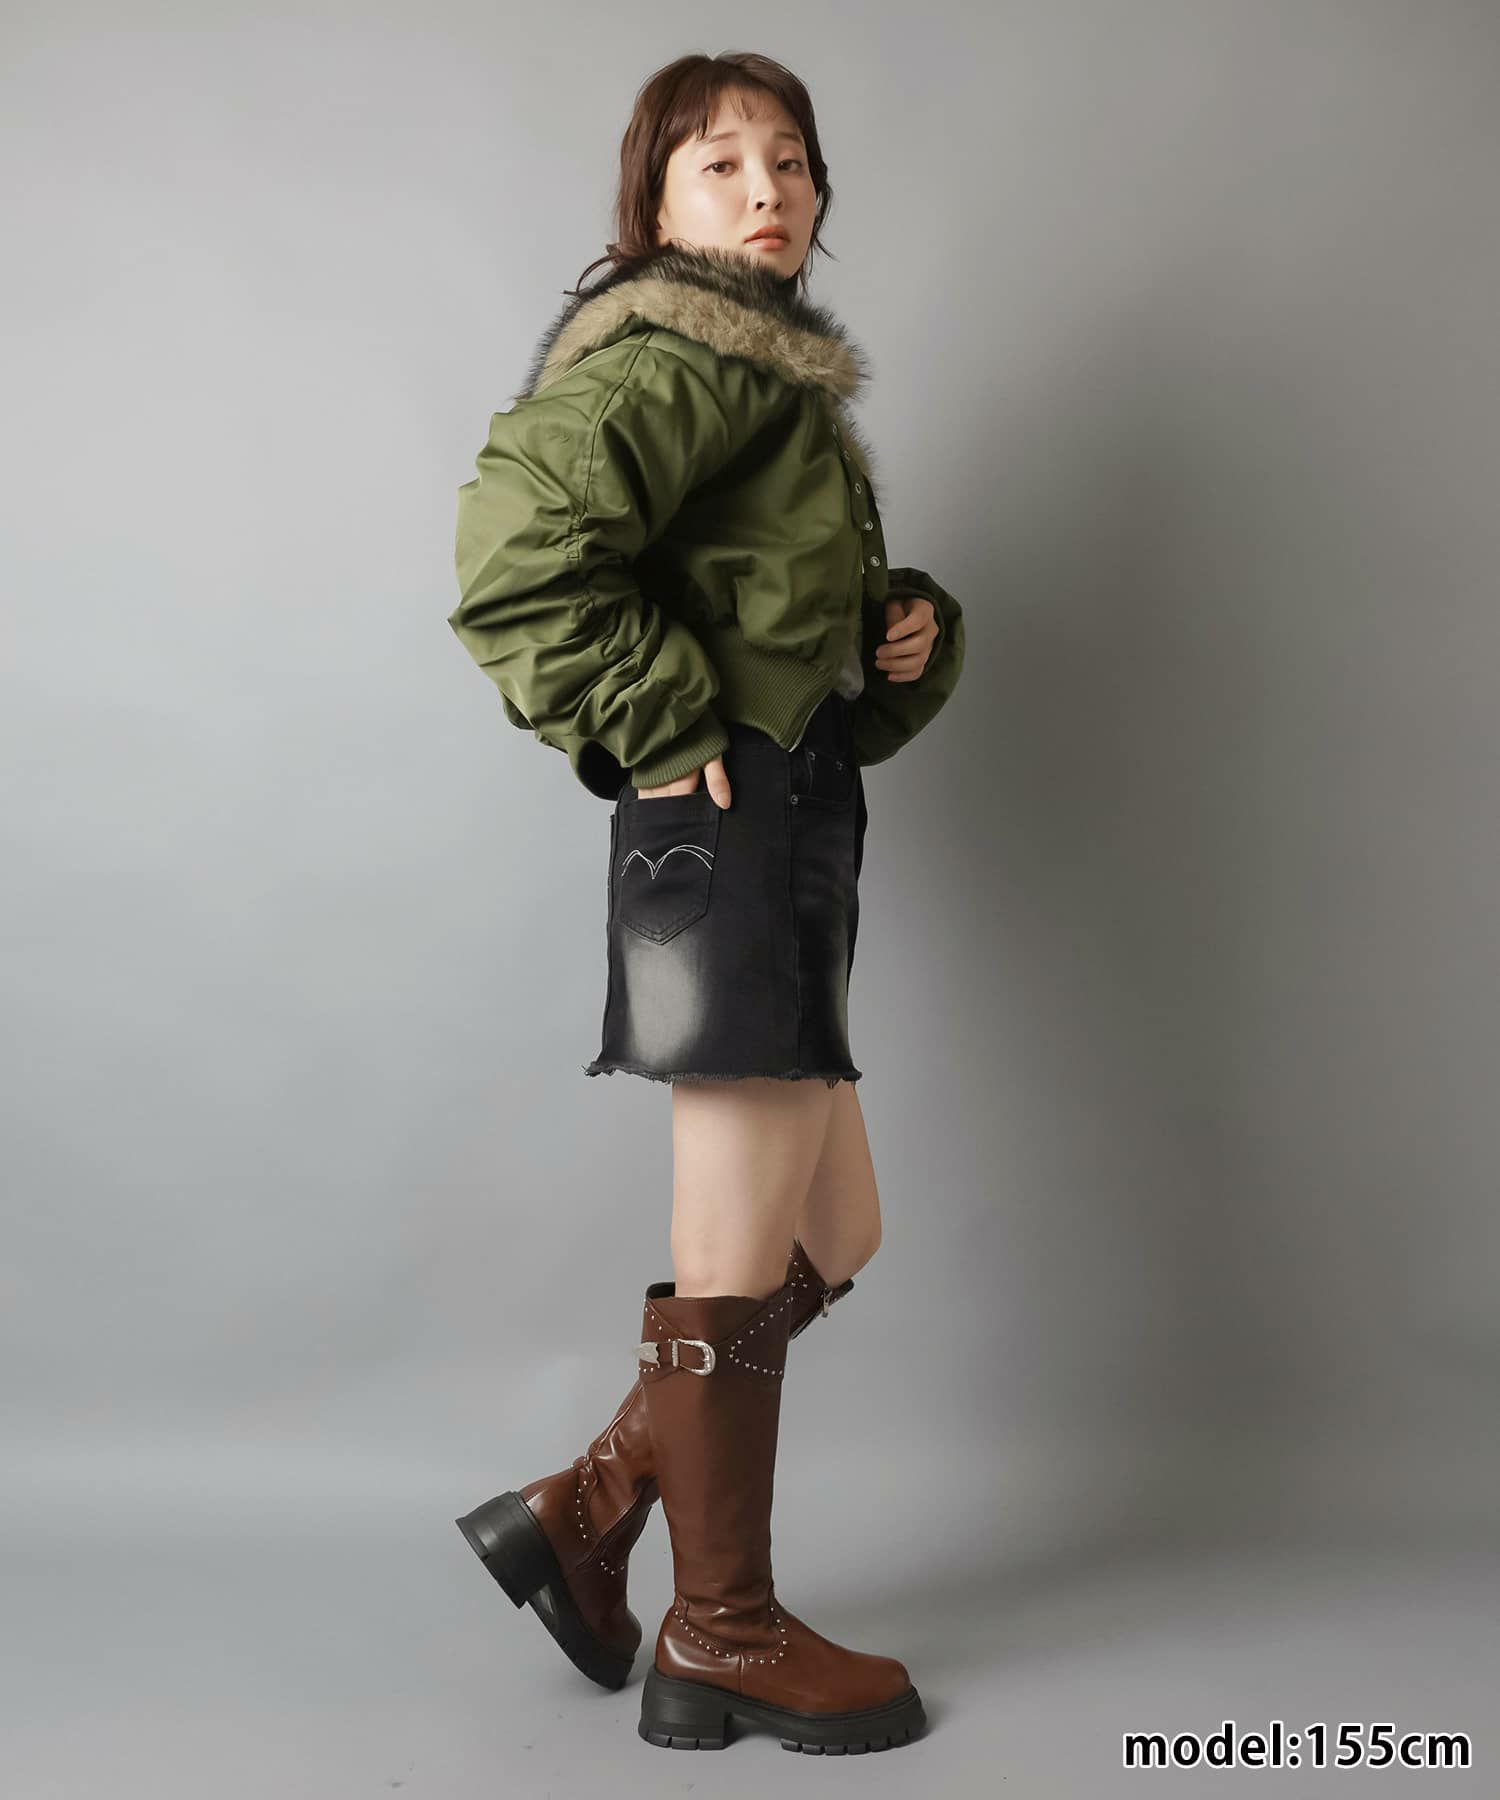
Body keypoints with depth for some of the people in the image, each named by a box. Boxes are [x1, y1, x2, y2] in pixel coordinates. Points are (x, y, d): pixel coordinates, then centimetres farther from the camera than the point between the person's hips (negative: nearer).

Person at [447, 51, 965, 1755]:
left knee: (833, 1238, 14)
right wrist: (666, 726, -19)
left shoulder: (779, 370, 24)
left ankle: (584, 1506, 23)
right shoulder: (677, 350, -8)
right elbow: (519, 547, -25)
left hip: (796, 824, 10)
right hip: (731, 826, -10)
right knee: (743, 1258, 0)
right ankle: (722, 1639, 16)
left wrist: (913, 634, 7)